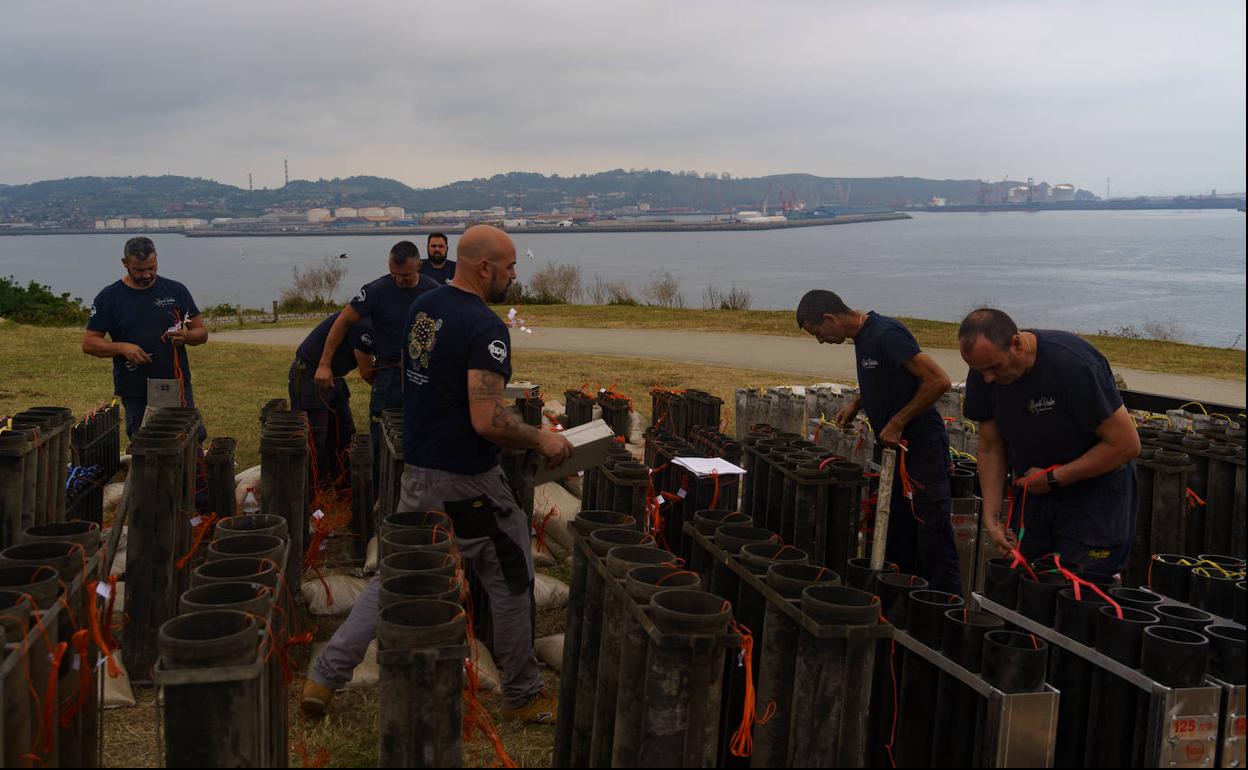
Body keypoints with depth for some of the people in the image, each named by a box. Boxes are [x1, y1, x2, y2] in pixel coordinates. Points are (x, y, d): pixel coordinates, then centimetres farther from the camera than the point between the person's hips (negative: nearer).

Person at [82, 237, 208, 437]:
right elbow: (89, 343, 0)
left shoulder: (176, 291, 4)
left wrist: (186, 336, -15)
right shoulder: (109, 297, 0)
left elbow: (202, 332, 7)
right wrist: (122, 348, -17)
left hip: (177, 387, 1)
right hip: (134, 395, -1)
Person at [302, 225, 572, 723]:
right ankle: (523, 697, 23)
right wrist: (541, 440, -14)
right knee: (511, 583, 9)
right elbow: (487, 421, -29)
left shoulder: (421, 307, 6)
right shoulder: (485, 327, -22)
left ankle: (325, 676, 18)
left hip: (416, 470, 8)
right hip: (464, 482, -8)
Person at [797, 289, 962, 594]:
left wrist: (898, 423, -16)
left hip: (922, 446, -10)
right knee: (898, 547, 14)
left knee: (933, 544, -7)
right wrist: (856, 403, 12)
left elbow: (938, 380, -22)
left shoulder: (886, 334, -18)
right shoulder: (863, 337, 11)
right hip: (896, 447, 10)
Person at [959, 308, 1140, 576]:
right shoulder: (983, 373, -10)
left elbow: (1126, 445, -21)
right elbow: (991, 446, 1)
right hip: (1032, 490, 5)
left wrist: (1054, 478, -19)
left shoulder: (1075, 365, -27)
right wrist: (991, 515, -7)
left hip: (1093, 490, -5)